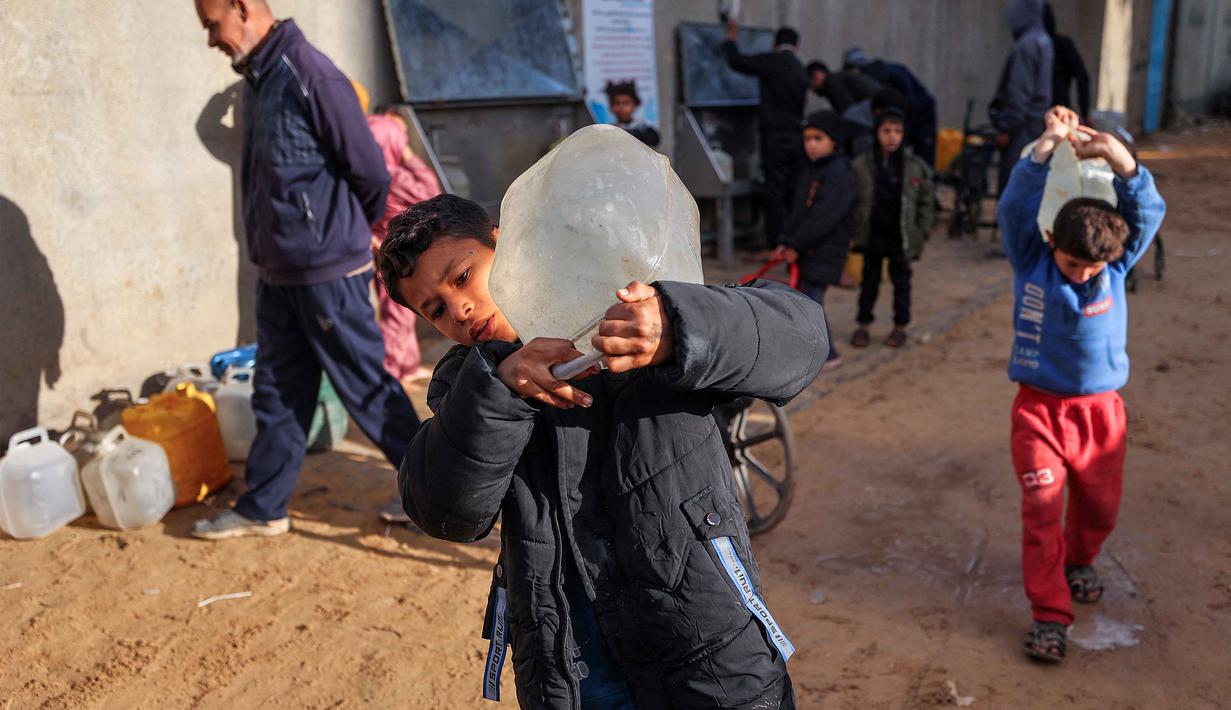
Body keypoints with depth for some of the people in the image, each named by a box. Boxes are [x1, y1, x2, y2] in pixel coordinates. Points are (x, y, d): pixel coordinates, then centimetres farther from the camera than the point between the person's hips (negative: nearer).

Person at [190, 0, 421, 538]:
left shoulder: (309, 75, -18)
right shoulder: (257, 80, 11)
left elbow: (371, 172, -16)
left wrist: (347, 232, 0)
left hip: (327, 271, -8)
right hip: (277, 271, 9)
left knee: (366, 389, 3)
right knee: (276, 393, 15)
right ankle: (263, 508, 27)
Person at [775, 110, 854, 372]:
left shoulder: (839, 174, -15)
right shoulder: (810, 171, 14)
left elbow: (824, 217, -22)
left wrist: (796, 245, -18)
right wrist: (787, 243, 6)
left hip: (825, 251, -9)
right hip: (805, 250, 9)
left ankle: (827, 355, 3)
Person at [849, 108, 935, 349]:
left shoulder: (916, 166, -6)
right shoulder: (861, 165, -7)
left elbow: (926, 202, 0)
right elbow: (852, 200, 0)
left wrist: (922, 232, -4)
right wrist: (853, 230, -3)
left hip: (901, 238, 0)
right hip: (872, 236, 0)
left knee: (901, 282, 12)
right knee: (869, 281, 13)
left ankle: (900, 326, 24)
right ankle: (863, 325, 24)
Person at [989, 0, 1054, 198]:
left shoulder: (1026, 45, -16)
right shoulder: (1043, 41, 12)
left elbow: (1019, 92, -18)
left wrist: (1005, 128, -15)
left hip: (1023, 129, -9)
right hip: (1036, 121, 9)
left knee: (1012, 180, -6)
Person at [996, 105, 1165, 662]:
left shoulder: (1117, 263, -5)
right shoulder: (1031, 260, -9)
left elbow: (1148, 213, -17)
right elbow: (1015, 207, -21)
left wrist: (1120, 160, -33)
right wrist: (1046, 147, -30)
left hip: (1100, 409, 2)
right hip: (1039, 407, -2)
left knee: (1099, 506, 16)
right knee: (1042, 511, -6)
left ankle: (1078, 562, 47)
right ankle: (1049, 613, 4)